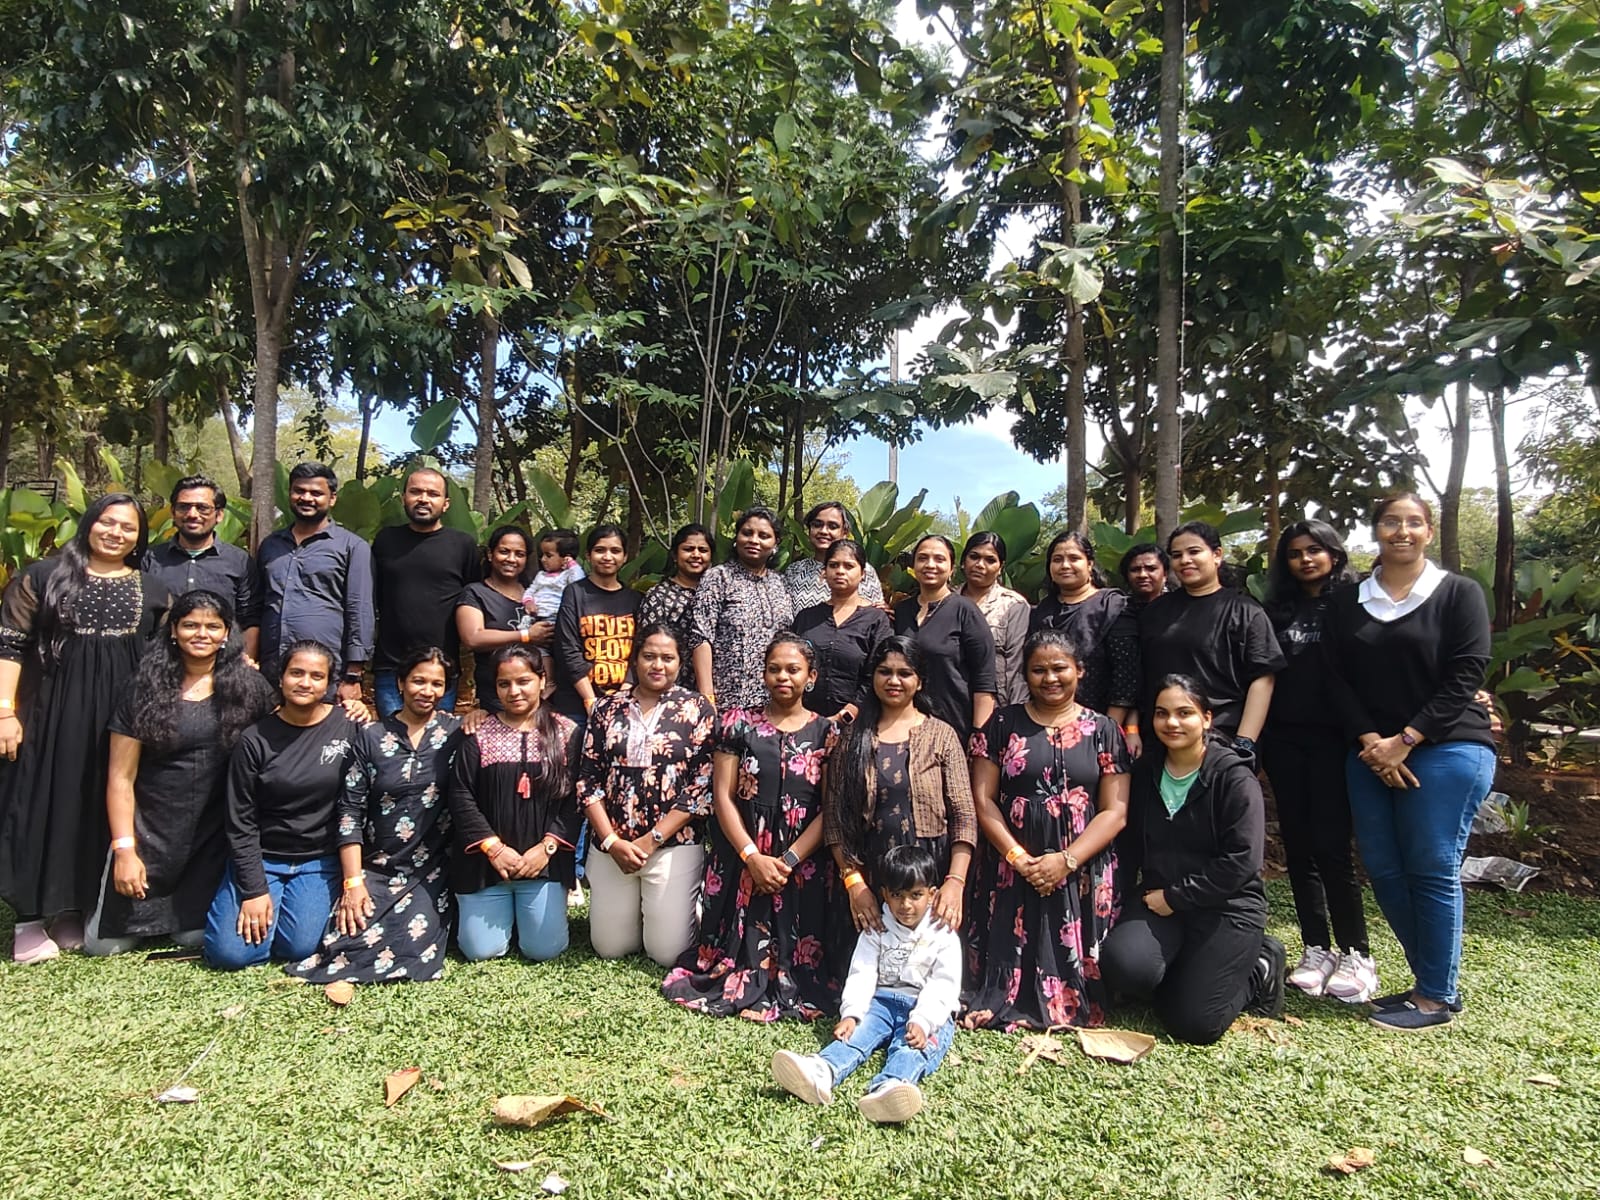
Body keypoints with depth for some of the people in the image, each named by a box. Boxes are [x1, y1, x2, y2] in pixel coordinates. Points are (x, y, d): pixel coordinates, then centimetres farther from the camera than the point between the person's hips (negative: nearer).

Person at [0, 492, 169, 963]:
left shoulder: (152, 589, 10)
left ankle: (75, 912, 19)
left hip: (123, 717, 3)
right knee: (46, 805, 1)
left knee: (105, 810, 6)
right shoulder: (43, 577, 2)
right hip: (53, 712, -2)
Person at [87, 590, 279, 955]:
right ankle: (150, 913, 33)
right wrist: (124, 849, -8)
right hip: (152, 832, 1)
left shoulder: (247, 686, 0)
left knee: (195, 937, 0)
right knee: (104, 943, 2)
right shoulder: (146, 688, -2)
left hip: (216, 835, 0)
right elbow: (121, 777, -2)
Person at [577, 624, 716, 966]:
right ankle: (638, 910, 40)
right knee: (609, 948, 10)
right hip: (610, 845, 3)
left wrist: (651, 840, -12)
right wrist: (611, 841, -8)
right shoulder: (608, 707, 6)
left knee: (667, 952, -1)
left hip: (674, 845, -3)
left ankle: (684, 908, 29)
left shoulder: (697, 708, -1)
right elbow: (587, 780, 3)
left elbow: (703, 785, -7)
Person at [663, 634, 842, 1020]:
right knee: (739, 945, 2)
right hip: (741, 859, 0)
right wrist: (753, 857, -13)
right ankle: (735, 981, 29)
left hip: (803, 863, 0)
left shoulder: (826, 733, 2)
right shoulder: (739, 723, 2)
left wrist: (787, 861, -14)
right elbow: (724, 796, -3)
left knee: (794, 951, -1)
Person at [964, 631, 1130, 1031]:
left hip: (1083, 875, 0)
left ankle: (1074, 1011, 15)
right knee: (1010, 957, -5)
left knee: (1074, 959, -5)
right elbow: (983, 799, 0)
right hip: (1011, 872, 0)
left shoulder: (1102, 730, 5)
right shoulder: (1002, 724, 6)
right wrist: (1019, 858, -12)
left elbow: (1115, 811, -1)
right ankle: (1001, 1007, 14)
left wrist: (1066, 860, -14)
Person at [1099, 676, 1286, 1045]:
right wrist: (1121, 903, -4)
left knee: (1194, 1025, -9)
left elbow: (1240, 862, -18)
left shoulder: (1235, 778, -12)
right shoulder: (1145, 771, 3)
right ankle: (1190, 973, 8)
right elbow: (1129, 846, 6)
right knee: (1122, 965, -25)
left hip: (1226, 906, -4)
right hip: (1158, 900, 4)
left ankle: (1256, 970, 19)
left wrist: (1175, 896, -15)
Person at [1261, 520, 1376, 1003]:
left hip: (1333, 739, -4)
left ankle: (1356, 954, 7)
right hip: (1284, 741, 4)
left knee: (1332, 845, -6)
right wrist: (1257, 737, 5)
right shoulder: (1276, 610, 13)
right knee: (1299, 846, 6)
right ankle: (1317, 949, 16)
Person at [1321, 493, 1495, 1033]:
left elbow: (1465, 676, -7)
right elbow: (1337, 678, 5)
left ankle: (1438, 997, 7)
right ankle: (1432, 979, 20)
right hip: (1370, 753, 4)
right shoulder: (1347, 602, 12)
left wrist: (1405, 741, -13)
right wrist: (1369, 741, -9)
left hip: (1446, 749, -4)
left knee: (1432, 870, -5)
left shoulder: (1460, 593, 1)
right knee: (1383, 870, 5)